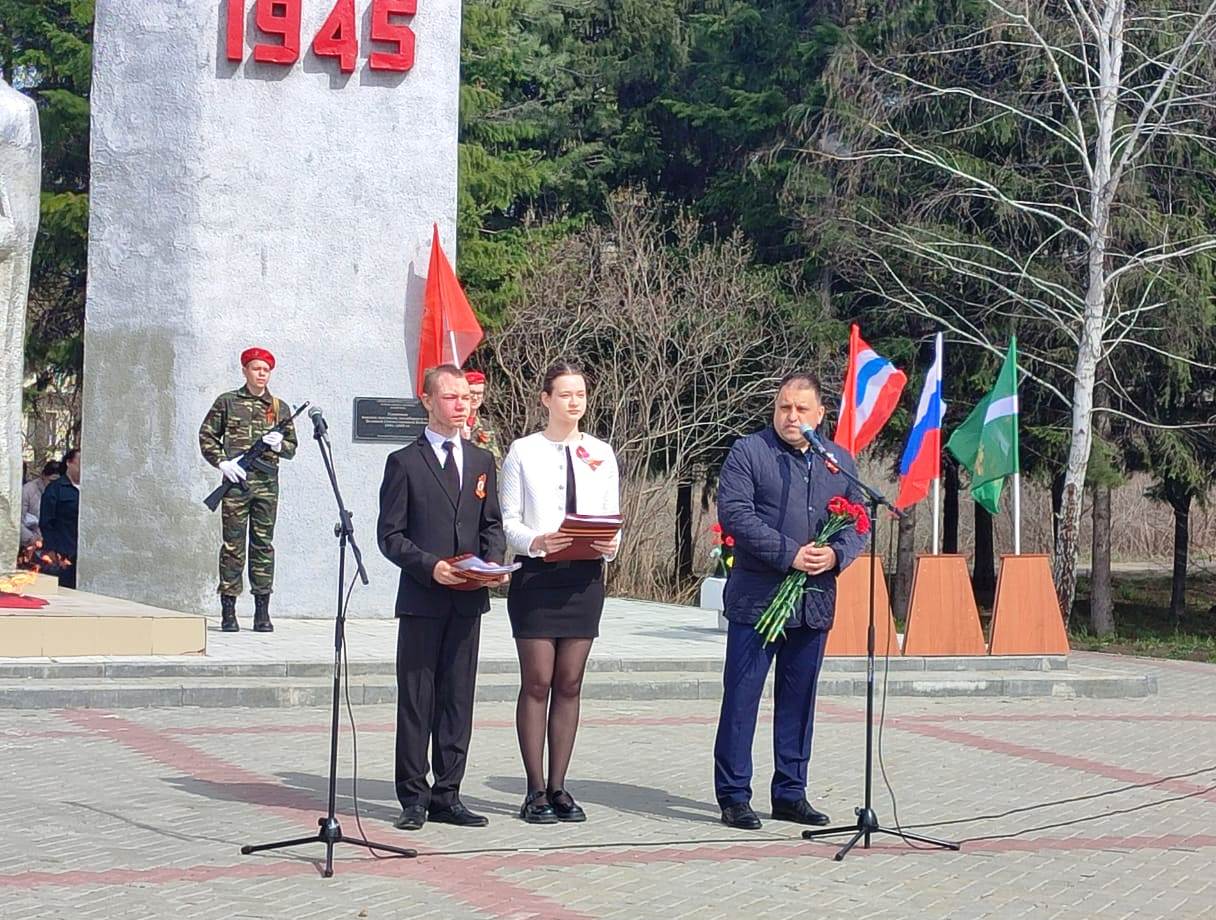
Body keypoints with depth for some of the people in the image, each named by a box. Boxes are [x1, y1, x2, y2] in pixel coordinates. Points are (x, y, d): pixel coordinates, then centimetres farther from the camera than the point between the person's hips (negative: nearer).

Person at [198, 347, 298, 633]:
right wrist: (222, 462, -6)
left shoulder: (280, 408, 13)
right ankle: (228, 611, 2)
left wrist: (279, 444, -6)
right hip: (236, 482, -2)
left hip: (267, 483, 2)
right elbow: (206, 436, 7)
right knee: (233, 546, -2)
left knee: (263, 545, 3)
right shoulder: (227, 402, 7)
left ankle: (262, 611, 7)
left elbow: (292, 447, 16)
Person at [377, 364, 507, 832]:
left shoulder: (482, 460, 14)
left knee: (458, 697, 7)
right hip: (422, 598, -4)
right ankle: (414, 797, 6)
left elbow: (492, 524, 16)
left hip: (469, 599, 4)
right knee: (416, 699, 0)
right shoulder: (404, 463, 0)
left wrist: (495, 562, -5)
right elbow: (390, 535, -3)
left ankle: (446, 794, 13)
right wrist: (430, 565, -18)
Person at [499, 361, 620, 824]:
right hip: (536, 574, -3)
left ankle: (558, 787, 12)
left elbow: (613, 519, 11)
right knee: (536, 682, -2)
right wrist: (536, 542, -20)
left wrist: (611, 544, -11)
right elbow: (509, 520, -1)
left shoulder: (602, 455, 11)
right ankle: (535, 790, 3)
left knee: (569, 684, 5)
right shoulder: (523, 452, 2)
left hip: (584, 576, 3)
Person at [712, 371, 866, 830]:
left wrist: (835, 555, -8)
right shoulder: (749, 452, -2)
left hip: (815, 601, 5)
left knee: (799, 701, 11)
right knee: (741, 698, -3)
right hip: (757, 598, -5)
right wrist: (789, 554, -18)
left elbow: (859, 521, 13)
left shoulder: (840, 462, 14)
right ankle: (733, 796, 4)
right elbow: (734, 513, -12)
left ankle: (790, 793, 20)